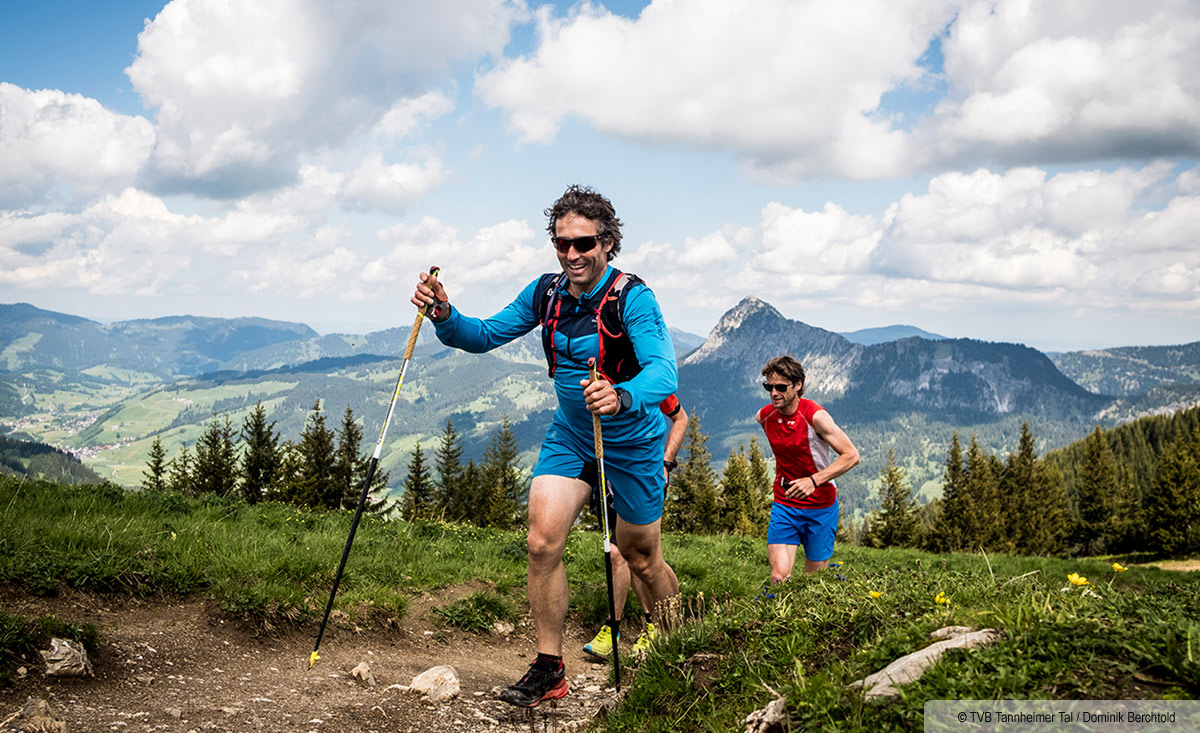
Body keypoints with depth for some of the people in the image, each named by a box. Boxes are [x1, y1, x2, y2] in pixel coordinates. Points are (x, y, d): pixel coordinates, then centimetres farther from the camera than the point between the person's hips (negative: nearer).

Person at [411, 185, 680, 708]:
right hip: (569, 435, 4)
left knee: (641, 558, 10)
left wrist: (623, 397, -58)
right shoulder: (546, 292, -7)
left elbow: (663, 371, -36)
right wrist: (444, 316, -23)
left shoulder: (632, 298, -24)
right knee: (543, 542, -12)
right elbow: (487, 335, -2)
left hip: (632, 440, -4)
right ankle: (548, 670, 1)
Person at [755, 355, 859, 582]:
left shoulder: (815, 416, -18)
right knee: (779, 577, -14)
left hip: (820, 507, -3)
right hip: (784, 505, 3)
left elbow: (851, 455, -19)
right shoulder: (763, 416, -3)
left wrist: (813, 480, -27)